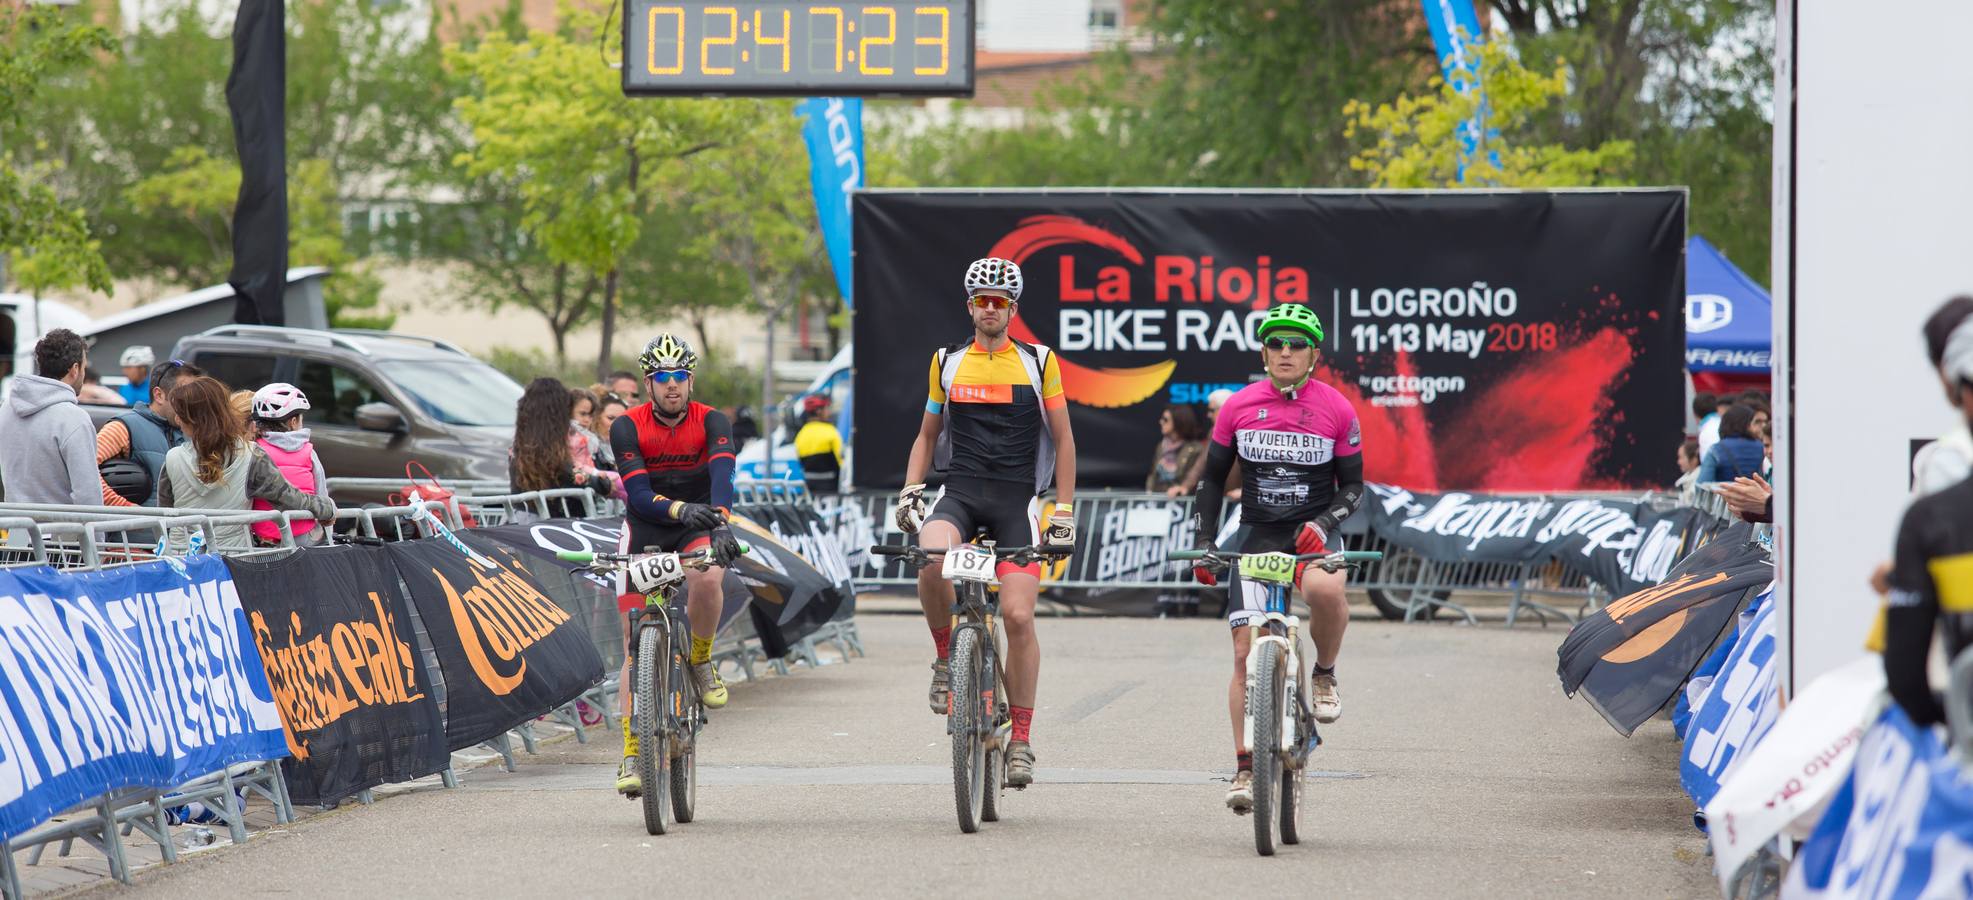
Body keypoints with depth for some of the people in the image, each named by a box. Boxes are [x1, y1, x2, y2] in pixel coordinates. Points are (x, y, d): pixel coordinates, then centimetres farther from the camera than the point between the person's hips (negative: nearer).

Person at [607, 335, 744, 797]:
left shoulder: (712, 422, -12)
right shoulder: (627, 428, -13)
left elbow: (722, 475, -29)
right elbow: (638, 494, -23)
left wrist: (719, 523, -49)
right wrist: (679, 509, -44)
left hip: (697, 530, 0)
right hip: (645, 530, 0)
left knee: (708, 579, -36)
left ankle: (701, 663, -7)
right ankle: (632, 753, -4)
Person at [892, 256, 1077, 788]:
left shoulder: (1038, 363, 6)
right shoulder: (947, 363, 12)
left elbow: (1063, 440, 8)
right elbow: (928, 434, 21)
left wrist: (1064, 512, 3)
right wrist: (909, 490, 5)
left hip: (1017, 499, -1)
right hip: (960, 492, 1)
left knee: (1018, 616, -12)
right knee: (932, 559, -33)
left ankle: (1021, 739, 0)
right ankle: (946, 660, -8)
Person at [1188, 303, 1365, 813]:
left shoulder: (1336, 410, -4)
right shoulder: (1239, 407, 0)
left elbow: (1353, 487, 1)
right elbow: (1212, 479, 10)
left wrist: (1323, 524, -18)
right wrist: (1203, 542, 0)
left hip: (1313, 536, -2)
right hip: (1257, 537, 2)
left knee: (1326, 590, -37)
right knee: (1246, 652, -6)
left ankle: (1324, 675, -7)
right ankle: (1246, 768, 1)